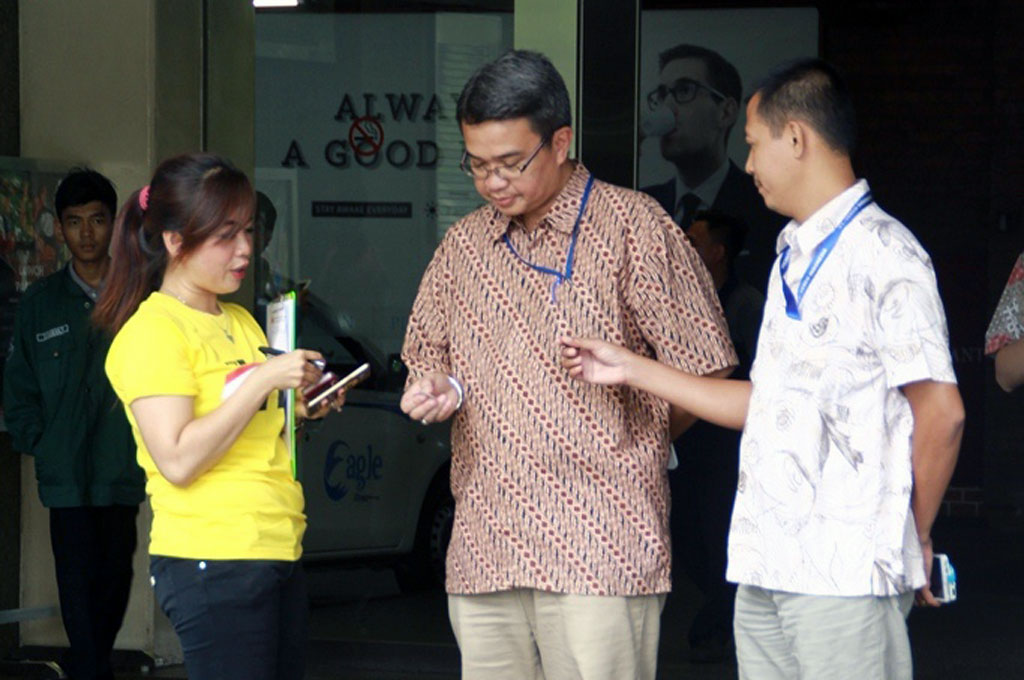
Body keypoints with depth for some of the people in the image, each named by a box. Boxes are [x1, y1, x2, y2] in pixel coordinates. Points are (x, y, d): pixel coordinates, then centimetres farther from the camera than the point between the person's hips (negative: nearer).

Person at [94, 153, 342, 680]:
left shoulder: (240, 322, 19)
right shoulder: (152, 332, -8)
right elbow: (178, 460, -18)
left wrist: (299, 409, 8)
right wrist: (264, 379, -18)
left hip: (278, 554, 8)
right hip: (211, 562, -8)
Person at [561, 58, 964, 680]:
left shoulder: (882, 255, -9)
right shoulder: (793, 259, 20)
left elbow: (941, 413, -13)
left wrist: (912, 539, -3)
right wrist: (631, 370, 22)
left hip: (847, 573, -9)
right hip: (766, 569, 9)